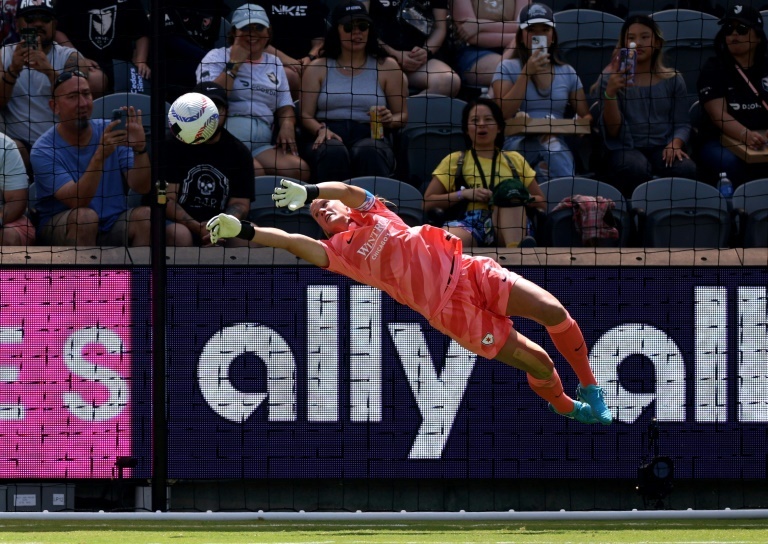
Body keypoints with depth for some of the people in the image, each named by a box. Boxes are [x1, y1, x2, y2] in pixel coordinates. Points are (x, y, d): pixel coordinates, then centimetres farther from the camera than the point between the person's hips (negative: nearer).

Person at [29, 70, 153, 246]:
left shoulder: (111, 132, -2)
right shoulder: (44, 150, -12)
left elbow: (142, 188, -7)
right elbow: (77, 201, -24)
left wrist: (140, 149, -26)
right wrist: (100, 156, -37)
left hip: (113, 224, 3)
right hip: (61, 228, -3)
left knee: (145, 215, -26)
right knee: (85, 216, -35)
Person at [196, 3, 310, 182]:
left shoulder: (274, 64, 25)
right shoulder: (216, 57, 10)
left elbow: (285, 107, 24)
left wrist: (287, 125, 1)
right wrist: (233, 65, -4)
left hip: (261, 144, 5)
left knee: (299, 170, -24)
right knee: (254, 173, -36)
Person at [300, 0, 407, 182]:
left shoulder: (386, 66, 17)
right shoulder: (317, 68, 18)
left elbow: (402, 115, 18)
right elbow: (306, 116, 11)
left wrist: (390, 120, -7)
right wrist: (320, 130, -12)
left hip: (370, 137, 0)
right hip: (330, 138, 0)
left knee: (369, 153, -39)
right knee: (333, 152, -39)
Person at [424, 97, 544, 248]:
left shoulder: (514, 160, 25)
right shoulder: (455, 160, 22)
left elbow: (542, 203, 23)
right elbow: (427, 203, 14)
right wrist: (464, 194, -1)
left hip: (507, 226, 2)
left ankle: (516, 250, -54)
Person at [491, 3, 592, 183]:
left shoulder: (567, 73, 16)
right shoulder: (507, 68, 7)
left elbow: (586, 117, 17)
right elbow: (502, 115, -7)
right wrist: (527, 73, -12)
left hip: (557, 143, 3)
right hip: (518, 145, -3)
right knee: (551, 147, -36)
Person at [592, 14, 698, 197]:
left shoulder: (673, 80, 11)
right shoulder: (609, 79, 3)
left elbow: (682, 123, 9)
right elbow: (612, 131, -6)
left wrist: (674, 145, -14)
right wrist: (610, 92, -23)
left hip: (662, 149, 2)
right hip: (624, 150, -2)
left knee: (686, 168, -32)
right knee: (637, 168, -38)